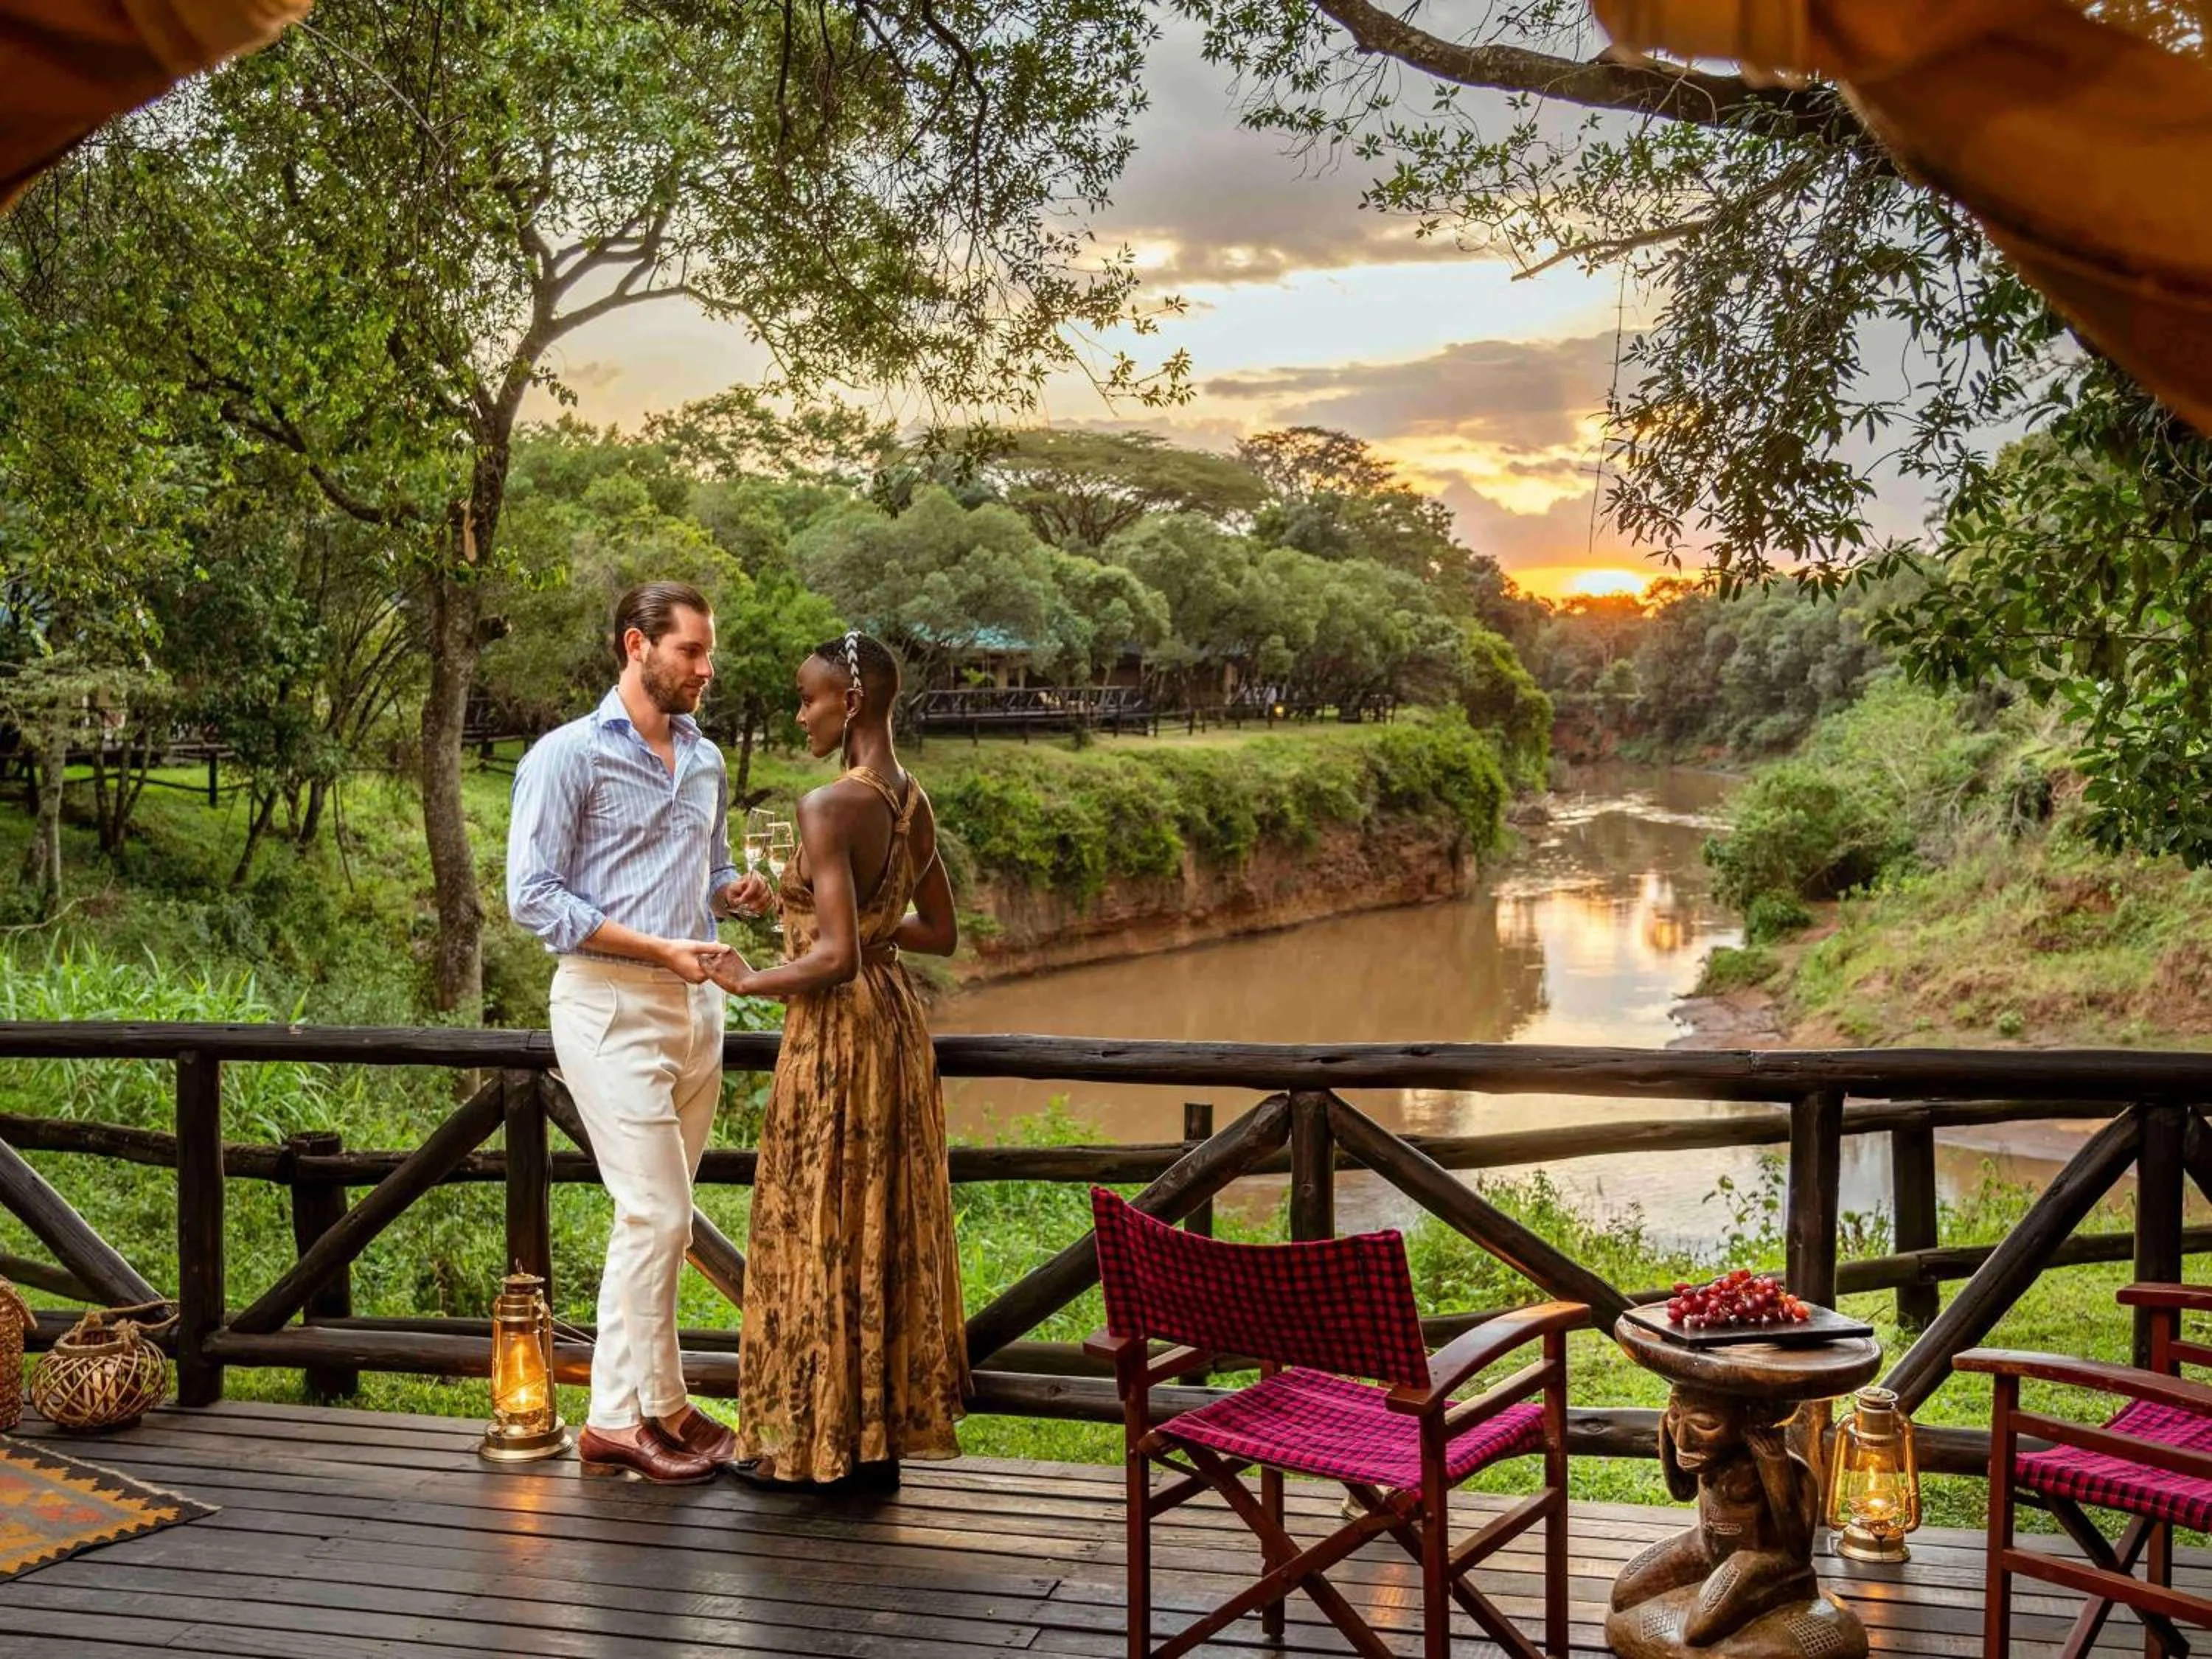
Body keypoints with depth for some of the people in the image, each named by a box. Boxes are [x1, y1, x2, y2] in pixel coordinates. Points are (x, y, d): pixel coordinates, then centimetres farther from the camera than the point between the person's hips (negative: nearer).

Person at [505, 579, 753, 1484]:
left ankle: (631, 1409, 18)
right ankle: (643, 1409, 6)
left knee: (658, 1216, 10)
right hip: (612, 1004, -7)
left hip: (695, 1003, 7)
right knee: (658, 1213, -8)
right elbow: (533, 895, -13)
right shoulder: (568, 756, -8)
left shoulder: (705, 759, 13)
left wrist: (738, 891, -1)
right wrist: (657, 948, -19)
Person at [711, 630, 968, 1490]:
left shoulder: (830, 807, -19)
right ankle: (884, 1432, 24)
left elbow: (837, 956, -24)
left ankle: (815, 1441, 16)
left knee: (819, 1227, 4)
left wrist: (750, 981, -10)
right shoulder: (913, 802, 6)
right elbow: (941, 932, 15)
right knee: (886, 1225, 14)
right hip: (897, 1022, 8)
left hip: (836, 1032, -8)